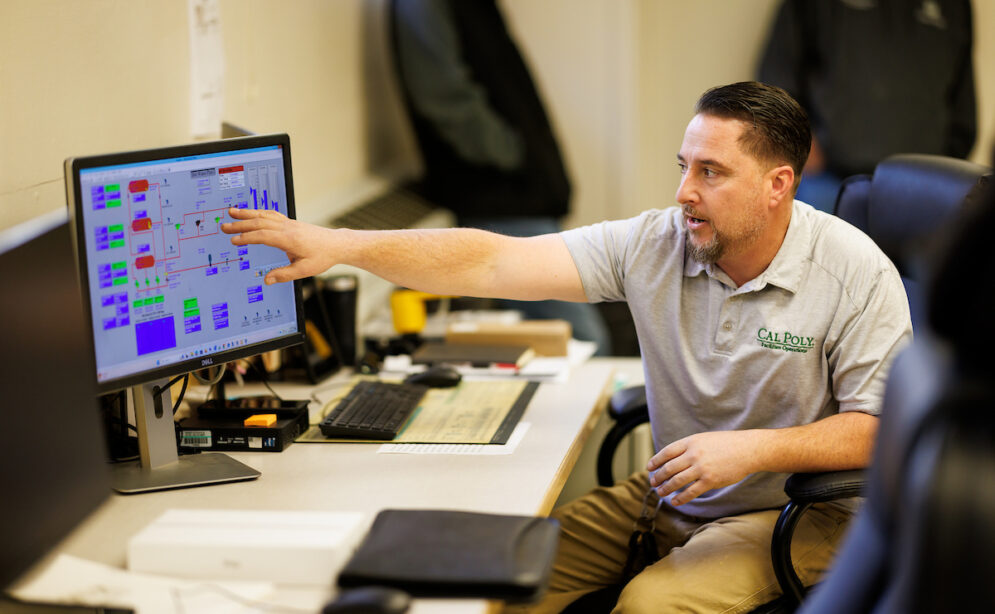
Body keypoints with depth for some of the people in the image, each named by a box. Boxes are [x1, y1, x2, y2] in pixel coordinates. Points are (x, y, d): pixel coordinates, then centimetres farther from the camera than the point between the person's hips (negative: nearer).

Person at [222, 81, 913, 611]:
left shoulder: (856, 273, -15)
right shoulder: (653, 244, -8)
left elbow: (881, 429, -14)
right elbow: (492, 261, -14)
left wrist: (753, 449, -26)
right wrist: (340, 244, -23)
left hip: (793, 512, -4)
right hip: (667, 494, 4)